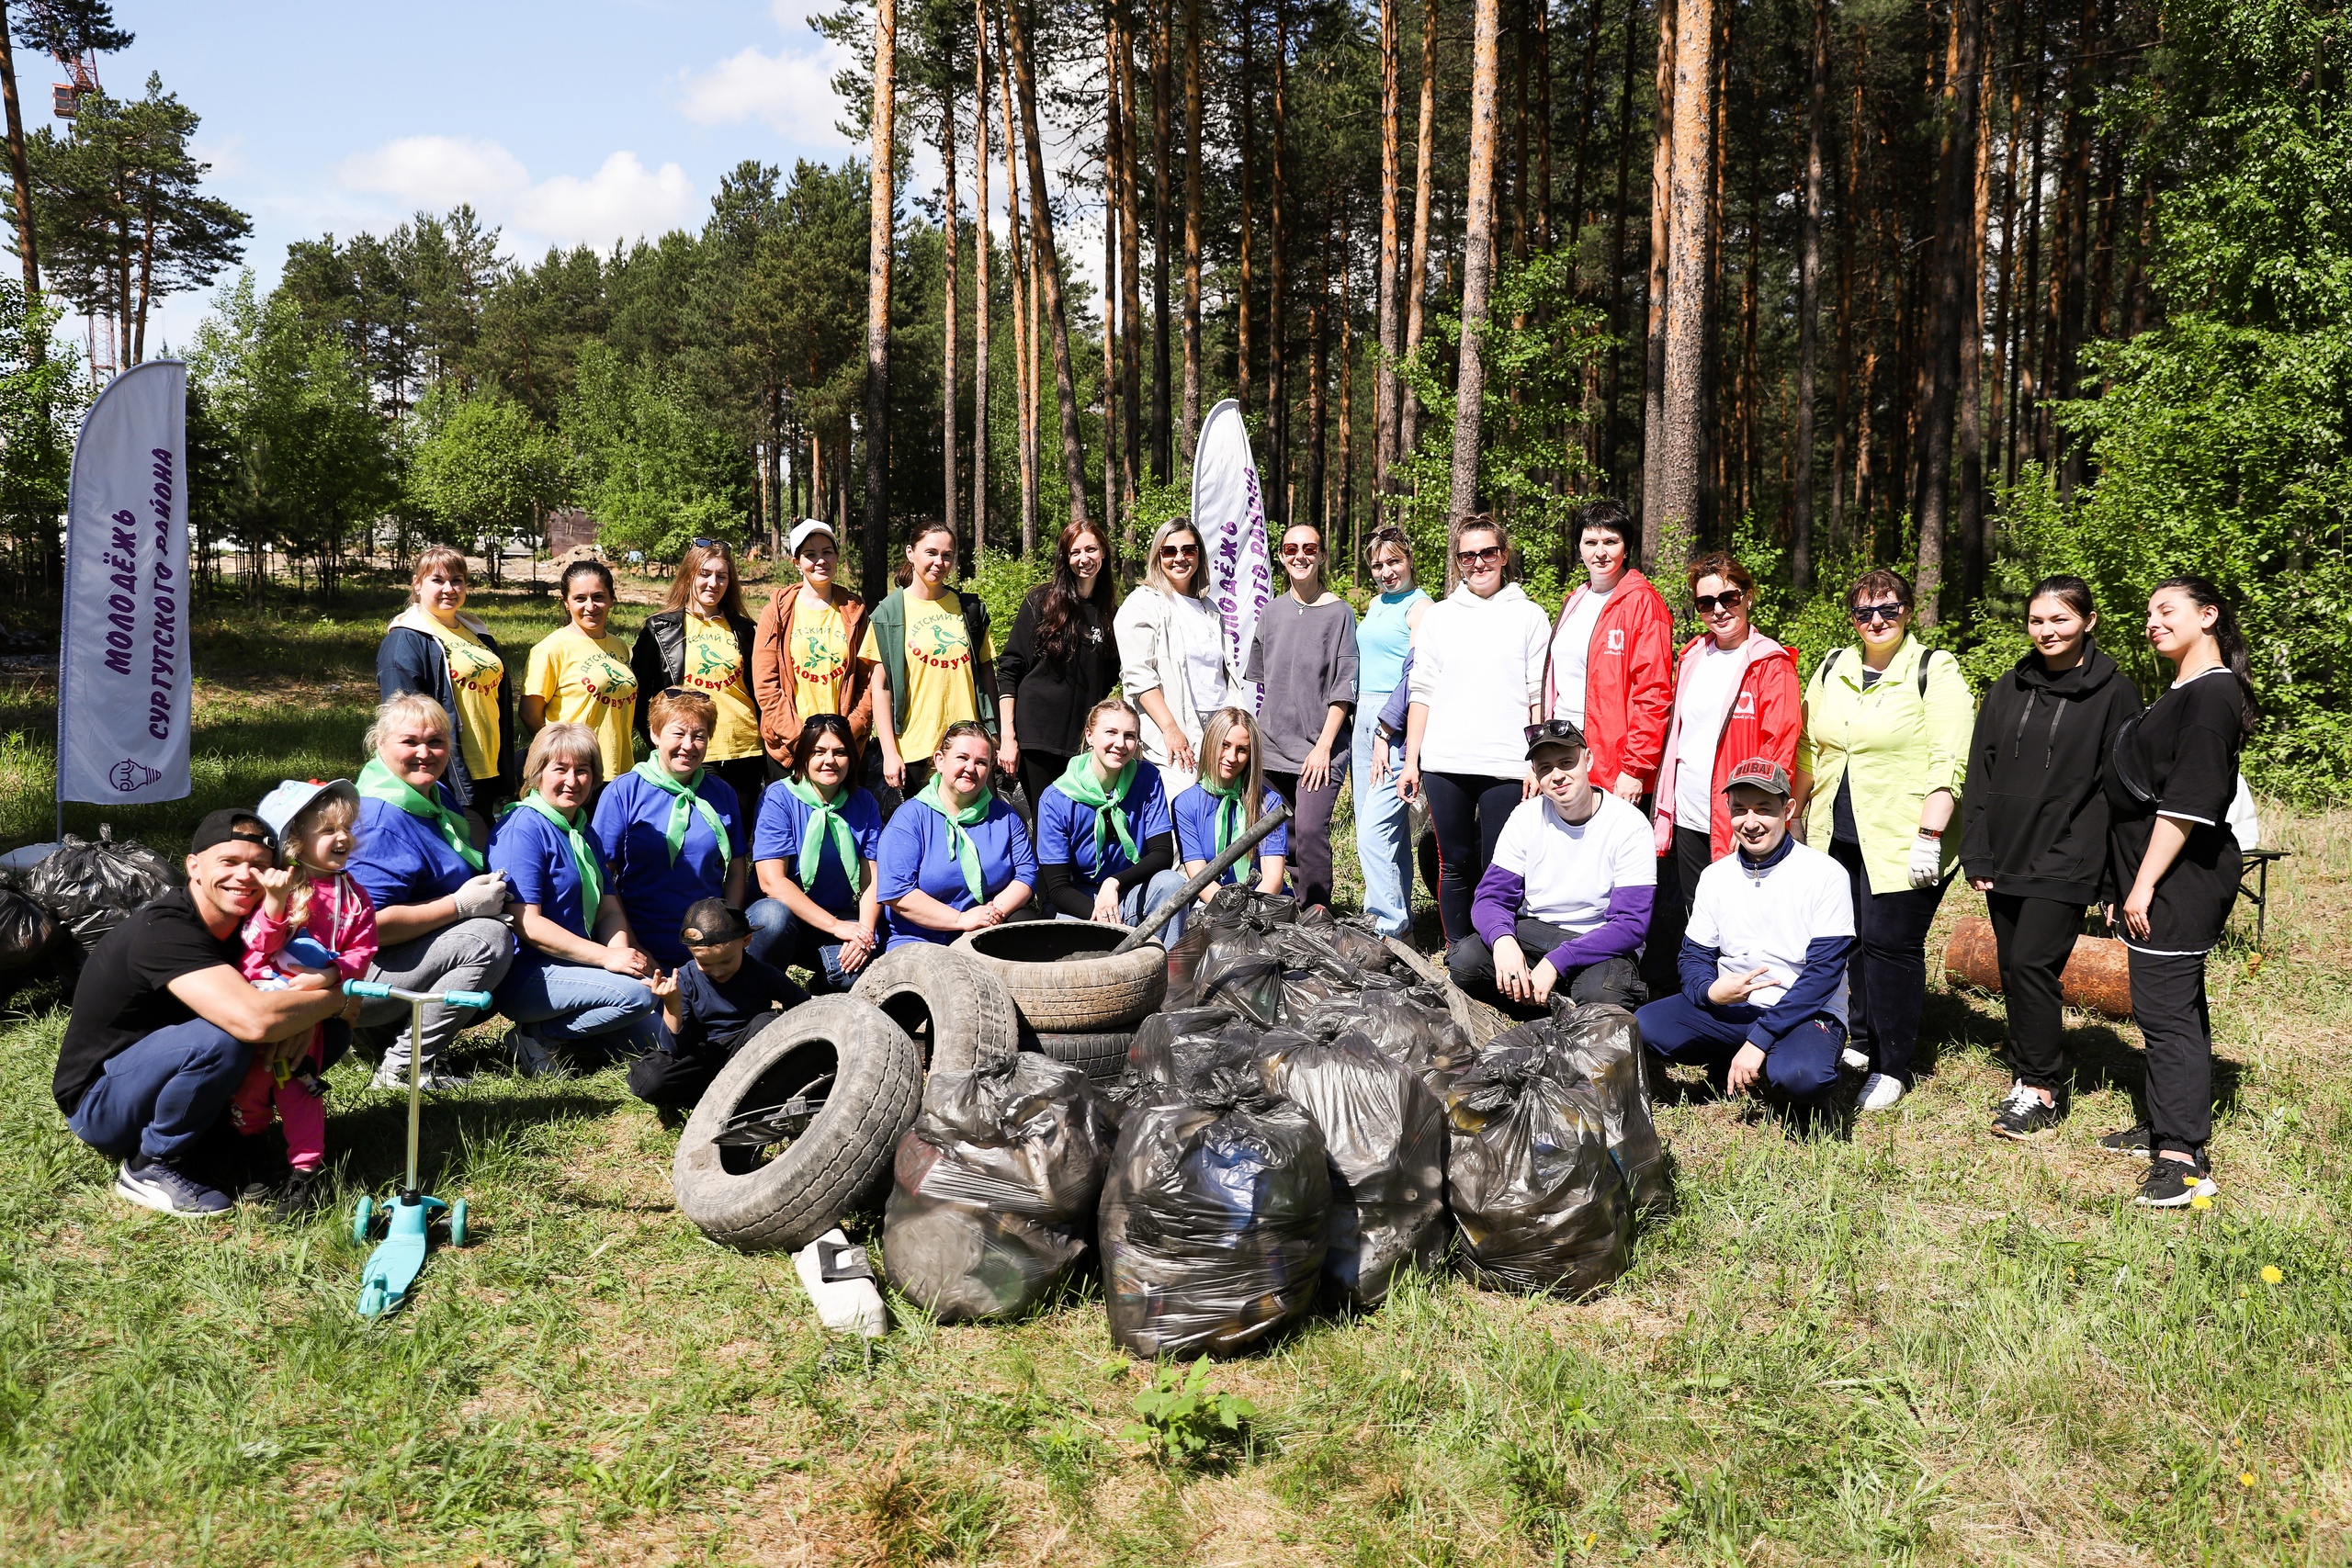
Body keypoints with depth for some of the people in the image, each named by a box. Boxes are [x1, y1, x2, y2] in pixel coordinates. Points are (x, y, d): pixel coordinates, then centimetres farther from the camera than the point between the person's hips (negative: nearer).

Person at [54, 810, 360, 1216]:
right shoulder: (164, 929, -28)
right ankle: (151, 1167, -12)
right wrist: (337, 1000, -24)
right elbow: (254, 1019, -41)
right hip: (98, 1105, -7)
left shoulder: (238, 923, -2)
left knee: (323, 1031, -5)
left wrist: (321, 980, -25)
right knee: (222, 1039, -34)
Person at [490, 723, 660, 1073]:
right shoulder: (524, 829, -13)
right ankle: (535, 1034, -10)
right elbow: (526, 924, -20)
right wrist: (606, 957, -23)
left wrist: (620, 952, -13)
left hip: (571, 966, 9)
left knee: (650, 1034, 2)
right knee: (636, 994, -26)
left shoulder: (583, 833, 15)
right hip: (524, 976, -9)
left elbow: (609, 909, 9)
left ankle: (543, 1028, 9)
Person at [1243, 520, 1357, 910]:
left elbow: (1343, 687, -3)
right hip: (1272, 743, 4)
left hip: (1319, 745, -4)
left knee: (1309, 830, -15)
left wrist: (1324, 746, -10)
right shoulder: (1273, 611, 12)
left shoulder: (1339, 612, 0)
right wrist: (1250, 738, 13)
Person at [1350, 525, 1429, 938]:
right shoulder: (1375, 604, 18)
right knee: (1385, 828, 11)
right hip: (1364, 718, 9)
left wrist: (1387, 733, -17)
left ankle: (1391, 927, -8)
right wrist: (1370, 727, 17)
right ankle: (1399, 918, 19)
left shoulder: (1419, 606, -7)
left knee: (1375, 831, -14)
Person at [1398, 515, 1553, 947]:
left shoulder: (1530, 616, 7)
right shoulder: (1439, 618, 13)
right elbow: (1422, 694, 12)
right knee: (1454, 865, 6)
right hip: (1444, 764, 2)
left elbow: (1540, 697, 4)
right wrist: (1411, 761, 5)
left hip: (1506, 765, -2)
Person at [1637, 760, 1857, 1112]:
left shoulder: (1826, 875, -10)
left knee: (1802, 1076, -37)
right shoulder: (1715, 876, 5)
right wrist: (1710, 990, -19)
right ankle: (1737, 1063, 3)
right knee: (1645, 1026, -20)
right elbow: (1693, 956, 8)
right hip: (1729, 1010, 5)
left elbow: (1823, 973, -16)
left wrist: (1758, 1040, -23)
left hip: (1806, 1013, -4)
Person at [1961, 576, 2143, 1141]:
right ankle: (2027, 1075, 21)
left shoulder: (2113, 692, -2)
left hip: (2066, 859, -5)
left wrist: (2117, 875, -7)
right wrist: (1976, 857, 4)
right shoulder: (2007, 690, 10)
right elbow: (1980, 776, 11)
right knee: (2013, 970, 8)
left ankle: (2040, 1090, 1)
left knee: (2032, 965, -11)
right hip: (2006, 857, 5)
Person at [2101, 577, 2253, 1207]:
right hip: (2166, 880, 10)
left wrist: (2144, 885, -20)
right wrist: (2129, 885, 19)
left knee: (2166, 1008, -10)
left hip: (2177, 878, -10)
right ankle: (2165, 1127, 25)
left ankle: (2184, 1159, -8)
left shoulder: (2212, 694, -15)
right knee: (2175, 1005, 15)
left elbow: (2187, 803, -21)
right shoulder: (2180, 694, 17)